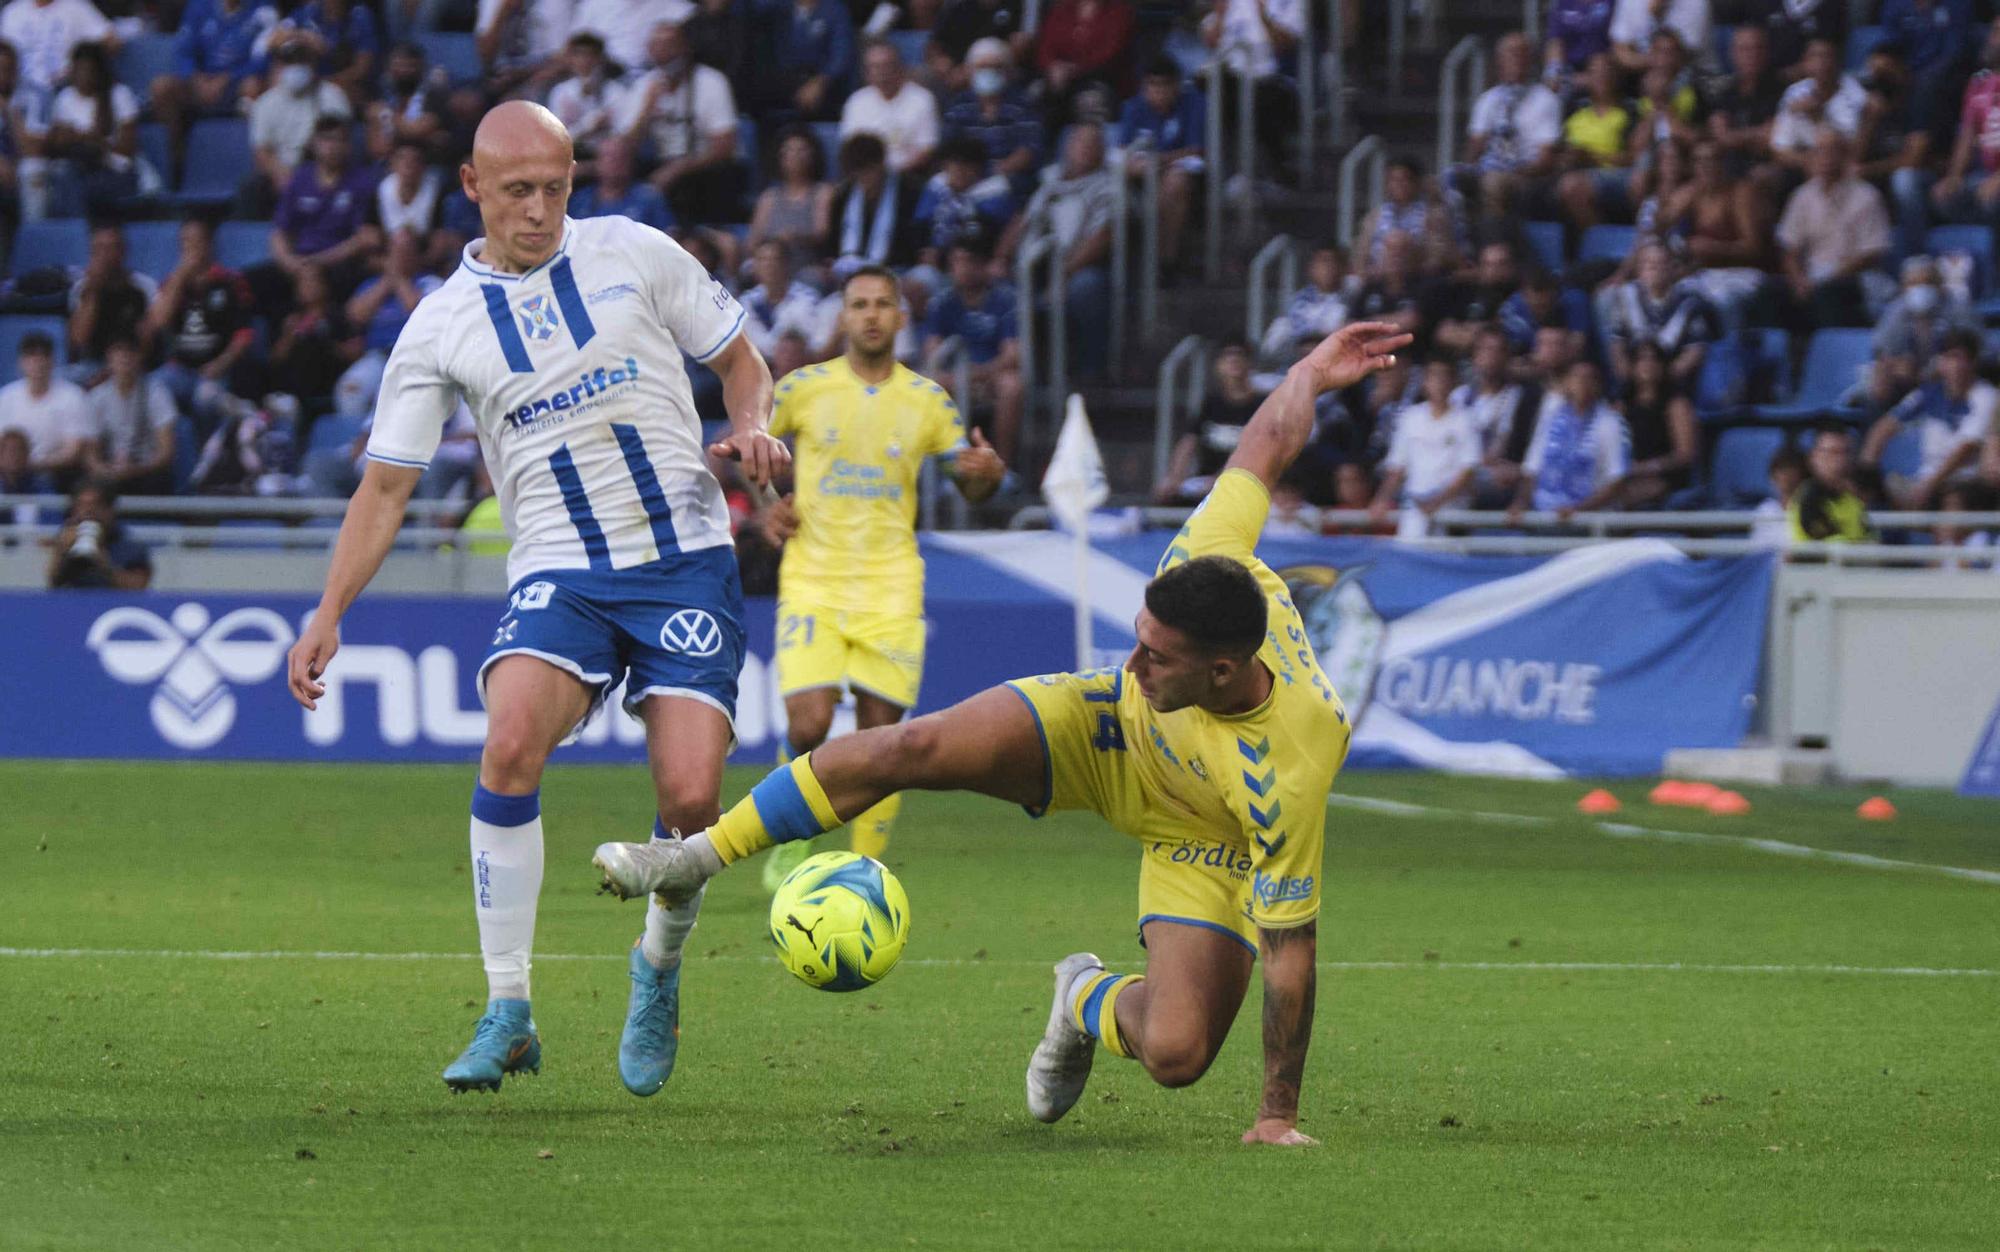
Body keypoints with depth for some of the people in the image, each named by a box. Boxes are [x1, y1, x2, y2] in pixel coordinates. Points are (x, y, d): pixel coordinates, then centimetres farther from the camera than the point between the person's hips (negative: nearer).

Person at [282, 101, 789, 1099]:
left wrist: (753, 427, -7)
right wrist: (328, 614, -3)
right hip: (559, 574, 0)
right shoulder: (440, 327, 5)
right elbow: (387, 484, 7)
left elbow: (738, 359, 15)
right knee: (511, 743, -28)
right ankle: (508, 1013, -20)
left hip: (685, 559, 0)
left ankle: (660, 969, 16)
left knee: (690, 794, -16)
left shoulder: (635, 256, 5)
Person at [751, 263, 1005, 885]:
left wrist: (987, 474, -12)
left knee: (881, 734, -2)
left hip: (890, 590, 1)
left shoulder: (928, 401, 5)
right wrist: (767, 506, -1)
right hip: (812, 583, -1)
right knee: (808, 725, -16)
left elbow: (971, 488, 12)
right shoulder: (804, 389, 1)